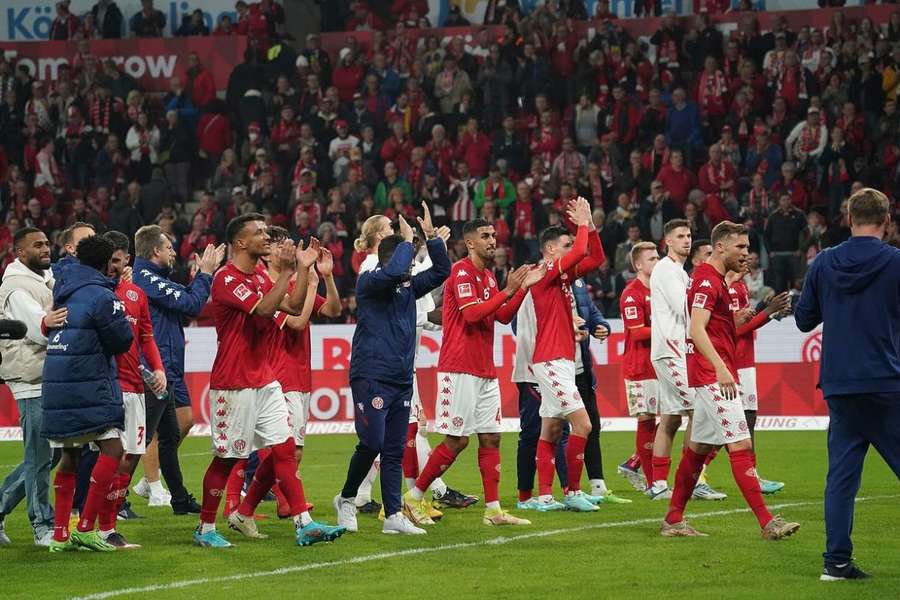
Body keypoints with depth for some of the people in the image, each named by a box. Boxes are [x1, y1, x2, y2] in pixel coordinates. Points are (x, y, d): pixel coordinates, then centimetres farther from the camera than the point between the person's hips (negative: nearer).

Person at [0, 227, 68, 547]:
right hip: (32, 381, -10)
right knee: (39, 456, -6)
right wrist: (46, 323, -48)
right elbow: (34, 325, -26)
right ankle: (44, 527, 0)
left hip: (50, 380, 10)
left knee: (38, 456, 12)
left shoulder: (46, 280, 20)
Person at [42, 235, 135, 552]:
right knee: (112, 450, -6)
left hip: (56, 388, 8)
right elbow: (123, 341, -6)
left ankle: (60, 534, 13)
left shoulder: (62, 292, 12)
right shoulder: (101, 297, -11)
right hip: (90, 390, -8)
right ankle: (86, 528, -11)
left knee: (69, 457, 16)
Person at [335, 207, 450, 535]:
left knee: (395, 451, 5)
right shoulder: (369, 281, -6)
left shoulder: (409, 285, 16)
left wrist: (432, 236, 7)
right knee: (372, 443, -12)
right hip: (370, 376, -7)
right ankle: (346, 499, 9)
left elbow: (441, 271, 18)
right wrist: (407, 241, -11)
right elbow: (393, 272, -26)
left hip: (401, 379, 7)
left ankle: (393, 516, 5)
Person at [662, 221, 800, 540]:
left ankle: (673, 520, 17)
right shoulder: (708, 280, -14)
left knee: (698, 447, 13)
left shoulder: (714, 280, 19)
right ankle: (767, 523, -16)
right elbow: (697, 329, -27)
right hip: (713, 376, -11)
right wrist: (720, 369, -36)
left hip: (713, 377, 11)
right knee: (741, 445, -13)